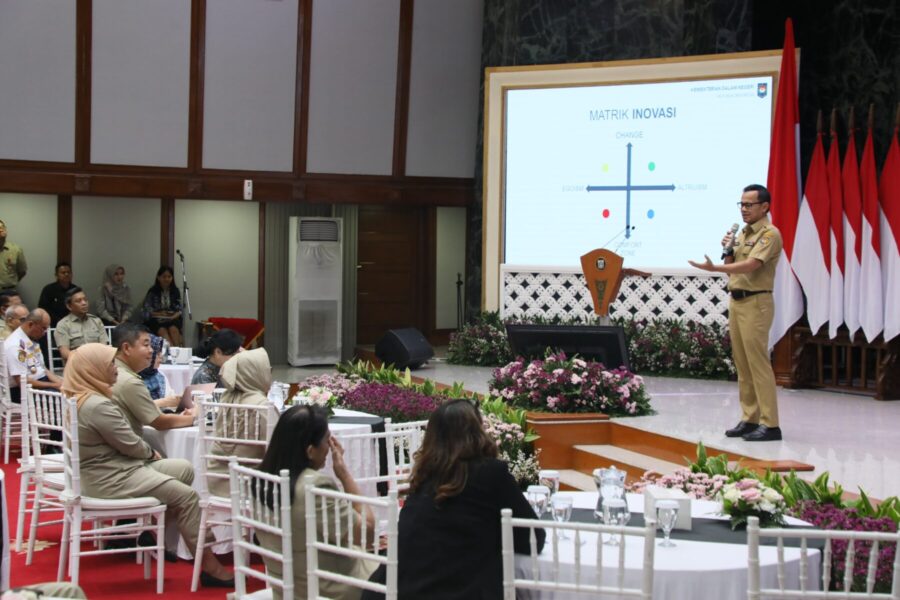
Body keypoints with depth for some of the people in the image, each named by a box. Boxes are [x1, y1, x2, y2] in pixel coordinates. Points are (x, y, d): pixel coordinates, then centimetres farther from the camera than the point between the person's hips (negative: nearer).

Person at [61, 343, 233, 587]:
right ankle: (208, 565, -7)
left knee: (184, 469, 9)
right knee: (187, 495, -12)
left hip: (115, 466, 11)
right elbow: (130, 444, -18)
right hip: (110, 478, -11)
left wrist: (147, 452, 4)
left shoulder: (83, 398, 10)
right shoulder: (97, 406, -24)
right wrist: (151, 452, 2)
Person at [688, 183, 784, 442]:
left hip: (756, 303, -9)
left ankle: (770, 424, -8)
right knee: (742, 364, 9)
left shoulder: (769, 234, -10)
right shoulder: (742, 233, 17)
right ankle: (749, 419, 15)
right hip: (736, 301, 9)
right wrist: (728, 250, 3)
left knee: (758, 363, -10)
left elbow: (751, 265, -23)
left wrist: (714, 268, -30)